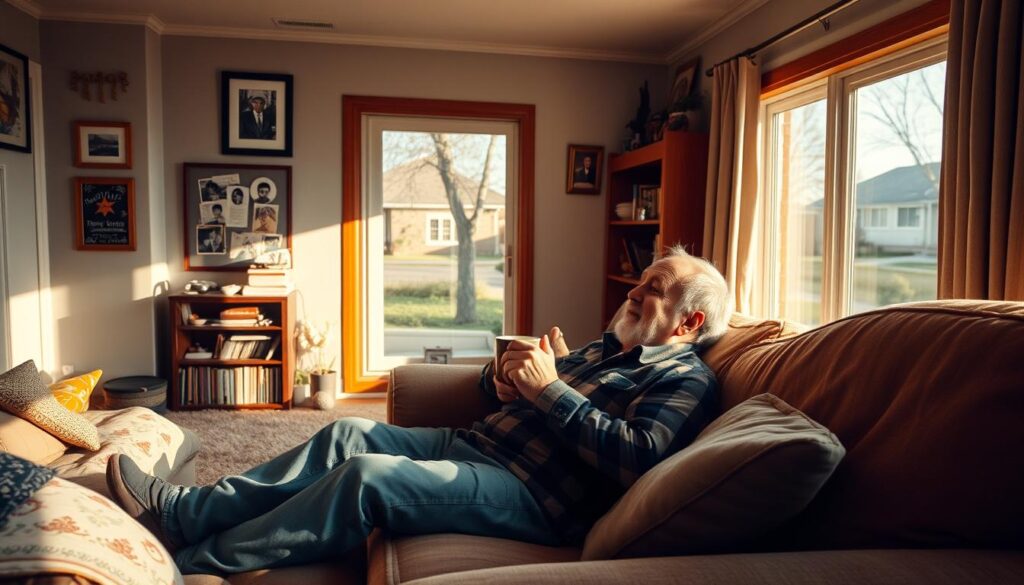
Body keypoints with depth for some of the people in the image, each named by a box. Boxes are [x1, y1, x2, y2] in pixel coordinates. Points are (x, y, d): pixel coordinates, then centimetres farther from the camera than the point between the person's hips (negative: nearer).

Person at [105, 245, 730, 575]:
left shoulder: (685, 380, -4)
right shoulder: (608, 347, 21)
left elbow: (634, 457, -25)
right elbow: (495, 387, 22)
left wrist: (548, 388, -20)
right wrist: (506, 375, -3)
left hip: (533, 493, -8)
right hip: (472, 443, 9)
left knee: (369, 476, -23)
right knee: (349, 436, -2)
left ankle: (194, 559, -9)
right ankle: (183, 509, 4)